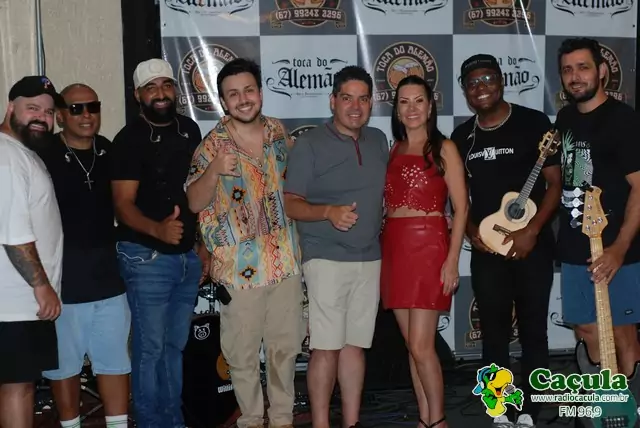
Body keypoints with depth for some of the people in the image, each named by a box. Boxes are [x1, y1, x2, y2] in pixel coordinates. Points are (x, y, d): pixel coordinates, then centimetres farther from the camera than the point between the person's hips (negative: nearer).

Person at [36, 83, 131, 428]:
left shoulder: (109, 151, 5)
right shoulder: (43, 156, -10)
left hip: (107, 276, 4)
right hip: (63, 281, -4)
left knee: (115, 360, 12)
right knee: (65, 364, 10)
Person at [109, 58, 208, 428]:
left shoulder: (190, 129, 7)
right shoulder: (130, 139, -10)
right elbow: (124, 204, -15)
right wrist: (157, 229, -33)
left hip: (188, 255, 6)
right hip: (147, 257, -5)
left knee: (176, 345, 15)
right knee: (150, 347, 0)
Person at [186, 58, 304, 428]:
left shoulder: (280, 133, 3)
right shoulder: (213, 144, -9)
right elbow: (195, 203, -12)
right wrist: (214, 171, -29)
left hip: (286, 259, 4)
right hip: (240, 266, -3)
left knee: (285, 345, 14)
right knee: (243, 351, 9)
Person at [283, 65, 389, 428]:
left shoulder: (379, 141, 11)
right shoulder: (310, 143, -5)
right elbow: (290, 204, -9)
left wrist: (383, 221, 6)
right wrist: (328, 212, -25)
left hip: (370, 258, 5)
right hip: (327, 258, -5)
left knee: (355, 344, 10)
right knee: (326, 347, -4)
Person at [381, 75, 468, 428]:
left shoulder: (443, 149, -1)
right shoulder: (392, 150, 14)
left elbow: (461, 208, -5)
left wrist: (452, 261, -13)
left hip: (429, 247, -5)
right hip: (394, 249, 5)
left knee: (421, 345, -8)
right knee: (412, 345, 9)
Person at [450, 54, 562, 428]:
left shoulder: (534, 123, -3)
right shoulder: (461, 137, 8)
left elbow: (555, 183, -5)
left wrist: (531, 231, -16)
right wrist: (472, 232, -3)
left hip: (533, 247, -3)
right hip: (486, 250, 3)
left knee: (533, 331, 3)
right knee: (494, 333, 7)